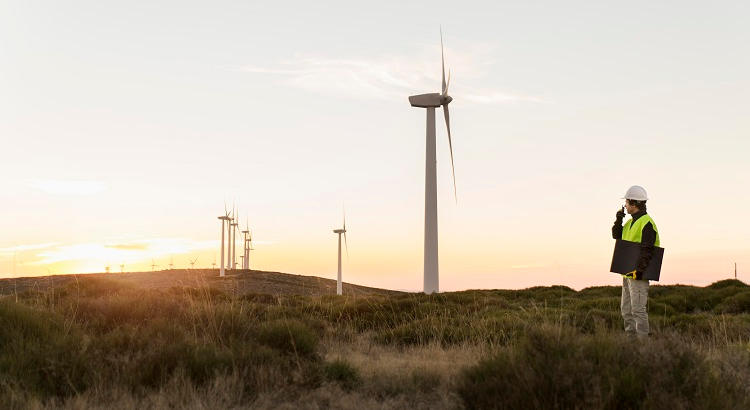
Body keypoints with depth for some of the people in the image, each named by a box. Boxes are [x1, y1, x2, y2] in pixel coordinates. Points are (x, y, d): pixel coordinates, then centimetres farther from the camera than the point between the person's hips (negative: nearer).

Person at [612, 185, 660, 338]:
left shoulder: (646, 223, -14)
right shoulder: (631, 221, 16)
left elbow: (647, 250, -20)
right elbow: (617, 235, 20)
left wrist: (639, 270, -24)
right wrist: (618, 220, 5)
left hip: (638, 274, -10)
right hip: (628, 273, 10)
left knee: (638, 309, -9)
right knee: (626, 310, 14)